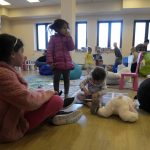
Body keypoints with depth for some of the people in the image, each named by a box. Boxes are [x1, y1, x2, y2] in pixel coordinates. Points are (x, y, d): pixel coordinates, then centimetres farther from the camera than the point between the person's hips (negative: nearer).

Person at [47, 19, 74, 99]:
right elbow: (49, 51, -7)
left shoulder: (67, 38, 8)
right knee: (56, 80, 7)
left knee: (67, 80, 14)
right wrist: (50, 62, -15)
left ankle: (66, 95, 29)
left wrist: (69, 38, -9)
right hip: (57, 63, -4)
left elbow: (71, 48, -1)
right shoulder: (53, 38, -4)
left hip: (67, 63, 4)